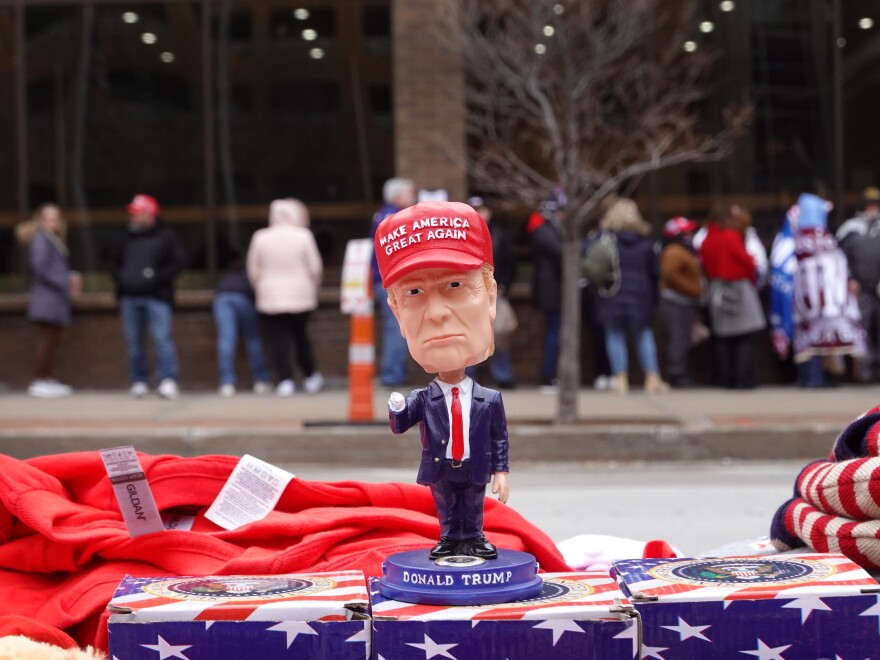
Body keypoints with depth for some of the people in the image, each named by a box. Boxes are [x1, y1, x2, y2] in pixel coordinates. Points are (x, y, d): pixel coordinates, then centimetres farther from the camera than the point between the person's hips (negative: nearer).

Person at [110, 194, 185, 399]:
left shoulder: (165, 236, 3)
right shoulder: (128, 238, 17)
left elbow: (177, 263, -2)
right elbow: (115, 263, 24)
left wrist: (156, 278, -13)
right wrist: (120, 278, 3)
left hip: (156, 297, -5)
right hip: (129, 296, 5)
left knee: (162, 338, -13)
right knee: (133, 341, 6)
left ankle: (168, 380, -13)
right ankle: (139, 381, 13)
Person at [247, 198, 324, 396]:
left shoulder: (261, 237, -1)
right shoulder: (303, 236, -6)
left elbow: (253, 270, 4)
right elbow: (315, 268, -4)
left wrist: (260, 290, 18)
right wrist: (313, 287, 13)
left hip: (271, 297, 0)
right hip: (300, 296, 0)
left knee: (279, 339, 2)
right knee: (301, 336, 14)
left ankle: (285, 380, -2)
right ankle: (310, 376, 23)